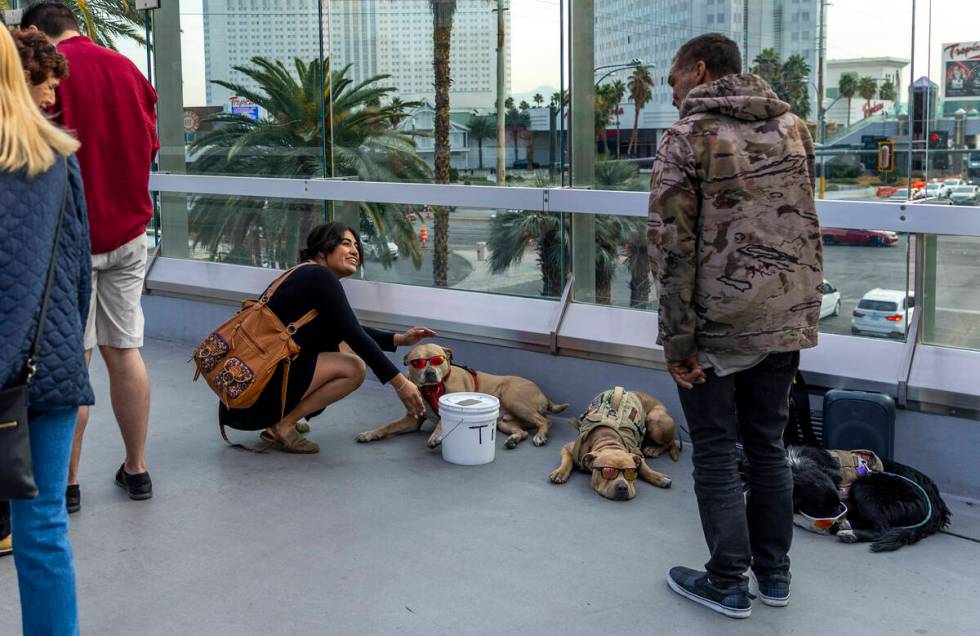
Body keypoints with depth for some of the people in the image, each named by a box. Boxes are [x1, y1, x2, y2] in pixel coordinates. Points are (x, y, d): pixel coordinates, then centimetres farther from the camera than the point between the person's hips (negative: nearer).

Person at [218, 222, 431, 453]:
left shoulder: (307, 275, 17)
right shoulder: (319, 277, -11)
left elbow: (350, 332, 25)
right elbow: (356, 336, -15)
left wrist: (399, 339, 15)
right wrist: (400, 383, -13)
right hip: (258, 385, -10)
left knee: (346, 347, 14)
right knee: (354, 368, -11)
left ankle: (280, 418, 10)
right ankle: (283, 425, -4)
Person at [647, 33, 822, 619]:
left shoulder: (689, 136, -9)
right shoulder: (793, 124, 9)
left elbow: (672, 244, -14)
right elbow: (804, 222, 15)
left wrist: (677, 338, -11)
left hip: (719, 327, -6)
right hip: (788, 318, 6)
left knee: (716, 454, 7)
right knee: (768, 445, 17)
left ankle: (728, 584, 16)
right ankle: (774, 572, 28)